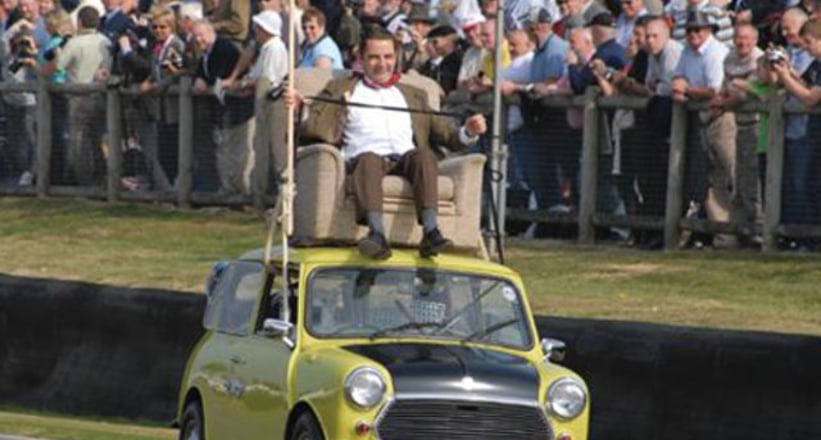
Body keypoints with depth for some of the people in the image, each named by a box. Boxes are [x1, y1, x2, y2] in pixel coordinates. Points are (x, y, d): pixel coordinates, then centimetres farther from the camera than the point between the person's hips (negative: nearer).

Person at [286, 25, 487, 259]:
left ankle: (430, 233, -46)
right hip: (363, 158, -2)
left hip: (405, 160, 2)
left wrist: (467, 133, 5)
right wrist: (298, 107, -7)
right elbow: (313, 127, 13)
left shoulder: (413, 95, 33)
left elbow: (443, 132, 26)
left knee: (424, 153, -31)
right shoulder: (341, 89, 26)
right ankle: (377, 234, -56)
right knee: (368, 159, -37)